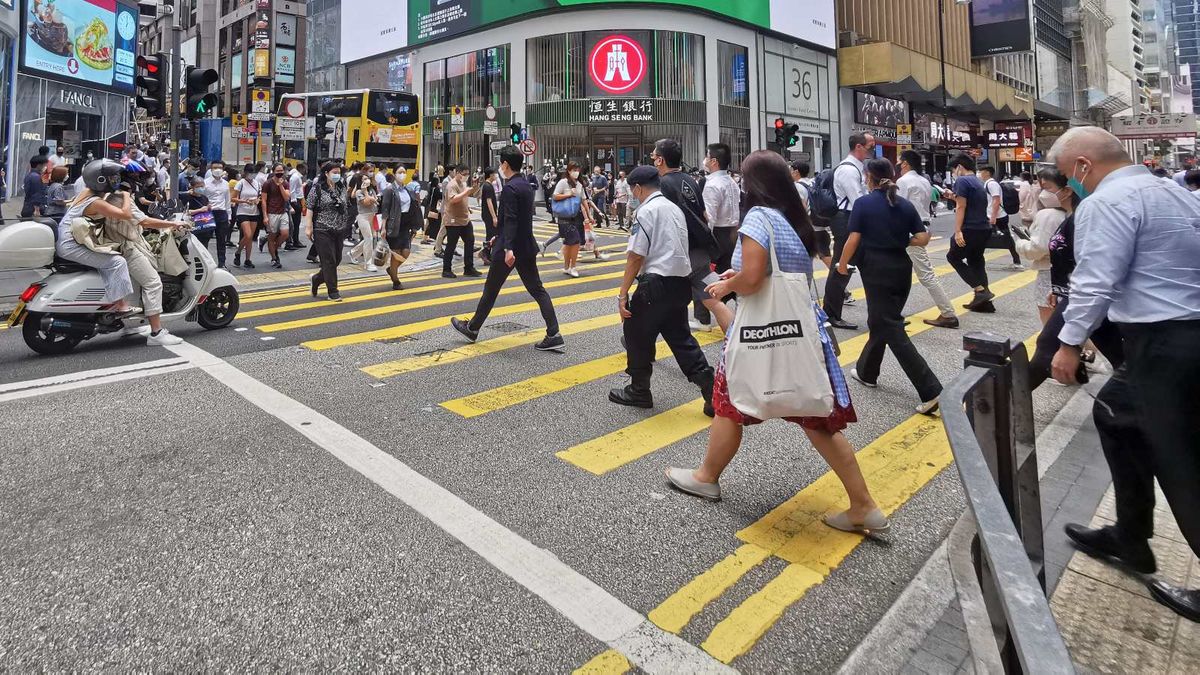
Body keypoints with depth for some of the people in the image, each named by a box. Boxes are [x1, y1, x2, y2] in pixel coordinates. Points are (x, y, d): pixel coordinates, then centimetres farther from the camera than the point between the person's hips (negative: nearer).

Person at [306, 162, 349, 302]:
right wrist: (309, 227, -13)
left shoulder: (342, 188, 10)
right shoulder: (317, 189, -6)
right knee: (329, 261, -4)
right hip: (323, 231, -6)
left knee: (337, 259, 8)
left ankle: (316, 279, 31)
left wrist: (344, 227, 15)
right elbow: (309, 208, -8)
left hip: (339, 231, 6)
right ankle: (332, 292, 4)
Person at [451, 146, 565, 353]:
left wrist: (508, 248, -31)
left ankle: (472, 328, 25)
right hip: (527, 247, 8)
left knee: (491, 289, 8)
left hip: (509, 249, -8)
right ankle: (554, 336, -1)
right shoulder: (527, 185, 12)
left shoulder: (509, 188, -15)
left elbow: (510, 220, -25)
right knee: (537, 290, 5)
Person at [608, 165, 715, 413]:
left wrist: (623, 294, -11)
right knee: (679, 335, 15)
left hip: (657, 284, -8)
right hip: (682, 283, 8)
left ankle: (639, 391, 23)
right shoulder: (675, 208, 15)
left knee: (636, 333, 10)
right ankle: (711, 391, 8)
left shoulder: (646, 211, -10)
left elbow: (636, 257, -14)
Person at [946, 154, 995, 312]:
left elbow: (961, 207, -16)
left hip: (970, 229, -9)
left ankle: (980, 290, -4)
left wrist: (957, 231, -20)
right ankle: (984, 302, 13)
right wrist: (955, 198, 30)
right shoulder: (979, 182, 19)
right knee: (976, 261, 14)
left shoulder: (962, 181, -9)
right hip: (984, 228, 9)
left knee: (953, 257, 7)